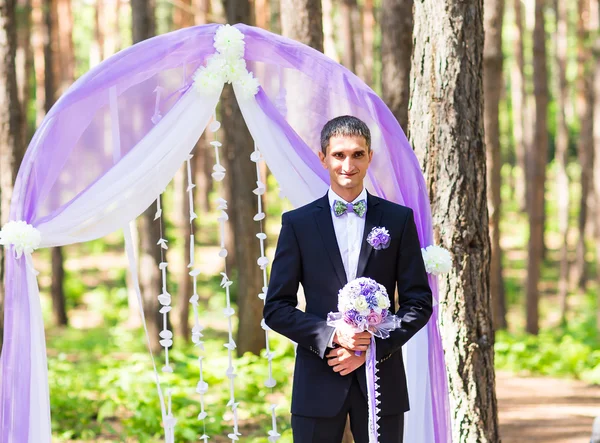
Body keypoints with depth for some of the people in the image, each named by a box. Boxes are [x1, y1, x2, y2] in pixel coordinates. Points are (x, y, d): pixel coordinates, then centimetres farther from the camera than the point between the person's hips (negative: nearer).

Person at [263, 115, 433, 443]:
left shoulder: (398, 219, 6)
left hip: (381, 379, 1)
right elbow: (276, 308, 2)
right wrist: (331, 335, -13)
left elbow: (419, 302, 5)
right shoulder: (298, 223, 4)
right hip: (318, 383, -1)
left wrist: (373, 349, -8)